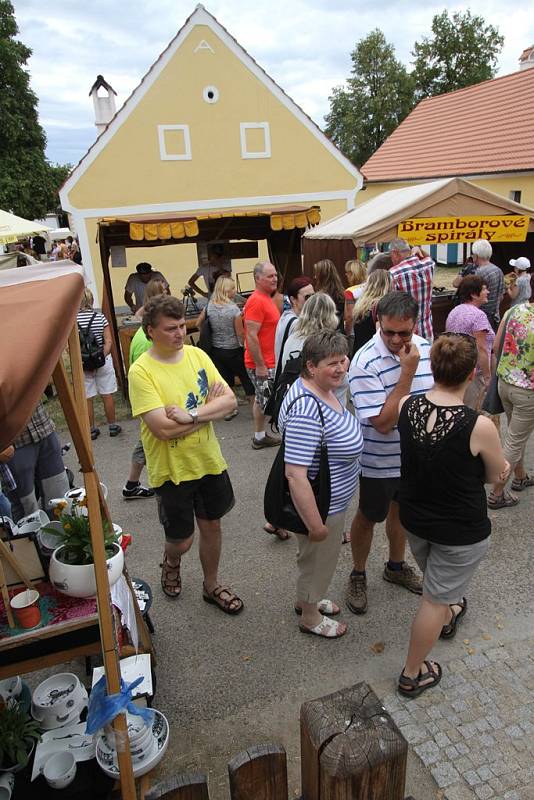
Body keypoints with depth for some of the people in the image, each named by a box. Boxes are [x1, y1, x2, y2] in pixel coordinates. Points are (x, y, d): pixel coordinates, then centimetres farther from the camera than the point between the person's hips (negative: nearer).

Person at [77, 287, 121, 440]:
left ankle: (92, 430, 19)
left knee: (87, 398, 10)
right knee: (107, 395, 11)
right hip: (103, 361, 0)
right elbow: (108, 341, -10)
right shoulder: (100, 317, -6)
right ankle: (112, 426, 20)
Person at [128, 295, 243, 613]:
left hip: (209, 462, 5)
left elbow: (230, 400, -8)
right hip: (172, 470, -4)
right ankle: (171, 562, 47)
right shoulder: (141, 371, -19)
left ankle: (212, 585, 43)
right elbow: (163, 429, -27)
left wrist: (191, 414, -24)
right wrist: (210, 408, -17)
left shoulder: (197, 354, -3)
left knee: (212, 525, 19)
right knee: (182, 541, 10)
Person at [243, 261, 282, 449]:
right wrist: (260, 365, -22)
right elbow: (251, 336, -23)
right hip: (262, 364, -10)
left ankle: (259, 437, 26)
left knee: (262, 400, 16)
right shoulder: (256, 301, -19)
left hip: (266, 362, 10)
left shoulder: (266, 298, 12)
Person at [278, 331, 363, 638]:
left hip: (333, 497, 9)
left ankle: (308, 598, 55)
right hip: (320, 505, -9)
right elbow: (295, 475, -34)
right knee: (319, 560, 16)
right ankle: (310, 617, 43)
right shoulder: (307, 411, -35)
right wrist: (316, 524, -26)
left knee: (319, 557, 30)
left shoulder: (323, 389, -2)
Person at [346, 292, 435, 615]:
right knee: (369, 517, 14)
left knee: (401, 509, 25)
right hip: (379, 462, -6)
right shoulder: (365, 363, -27)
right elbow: (383, 422, -30)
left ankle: (396, 566, 49)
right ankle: (358, 575, 38)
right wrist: (408, 371, -32)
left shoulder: (425, 347, -8)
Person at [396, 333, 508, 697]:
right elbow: (495, 474, -10)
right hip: (460, 530, -5)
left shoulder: (407, 406, -16)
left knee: (436, 577, 32)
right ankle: (413, 675, 33)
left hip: (414, 516, 5)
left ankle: (448, 617, 63)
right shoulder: (479, 426, -30)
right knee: (434, 598, 15)